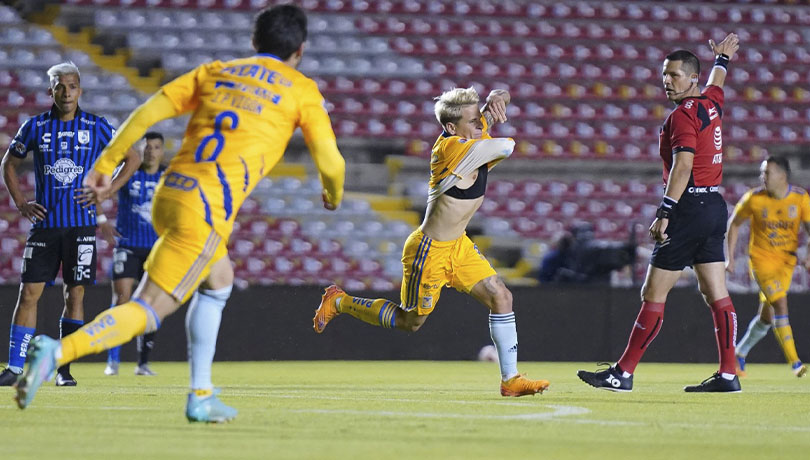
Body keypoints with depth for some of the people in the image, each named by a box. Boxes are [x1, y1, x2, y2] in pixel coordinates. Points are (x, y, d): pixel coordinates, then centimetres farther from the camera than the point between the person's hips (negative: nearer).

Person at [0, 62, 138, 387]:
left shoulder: (96, 127, 1)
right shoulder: (35, 127, 3)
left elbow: (132, 158, 10)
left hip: (81, 223, 0)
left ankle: (64, 369, 8)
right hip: (44, 223, 0)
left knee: (75, 294, 0)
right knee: (29, 293, -4)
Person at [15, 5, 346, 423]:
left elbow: (149, 110, 9)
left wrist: (106, 162, 10)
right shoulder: (301, 90, 8)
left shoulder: (215, 72, 20)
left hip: (169, 194, 7)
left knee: (218, 282, 30)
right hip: (208, 209, -7)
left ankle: (201, 396, 27)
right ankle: (57, 352, -33)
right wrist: (334, 194, 26)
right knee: (146, 313, -11)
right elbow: (329, 161, 4)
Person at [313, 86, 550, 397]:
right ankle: (339, 302, 28)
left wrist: (496, 100, -19)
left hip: (458, 246, 8)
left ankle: (510, 379, 4)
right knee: (410, 321, 9)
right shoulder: (451, 148, -30)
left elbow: (500, 98, 5)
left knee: (501, 297, -3)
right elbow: (506, 146, -29)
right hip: (429, 251, -8)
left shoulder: (475, 133, -6)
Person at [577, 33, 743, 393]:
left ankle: (623, 373, -5)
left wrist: (665, 212, -29)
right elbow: (716, 83, 37)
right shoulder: (711, 104, 11)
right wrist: (721, 60, 58)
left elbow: (683, 165, -24)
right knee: (715, 292, 7)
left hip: (690, 207, -9)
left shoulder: (683, 115, -13)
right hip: (715, 205, 9)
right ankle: (728, 374, 4)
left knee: (653, 293, -6)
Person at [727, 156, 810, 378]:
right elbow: (734, 224, 4)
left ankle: (740, 354, 26)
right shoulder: (754, 198, -10)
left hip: (787, 259, 3)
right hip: (761, 257, -3)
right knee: (780, 304, -19)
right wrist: (730, 257, 1)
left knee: (767, 316, 4)